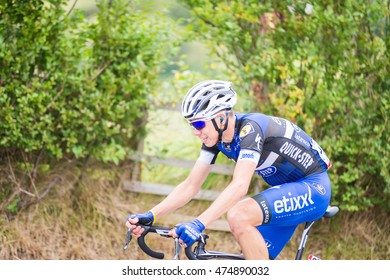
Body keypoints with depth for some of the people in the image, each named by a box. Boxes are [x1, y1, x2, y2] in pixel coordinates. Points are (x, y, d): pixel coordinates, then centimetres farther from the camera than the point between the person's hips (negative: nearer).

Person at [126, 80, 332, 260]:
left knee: (238, 217, -29)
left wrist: (198, 224, -50)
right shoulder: (216, 136, -3)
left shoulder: (249, 128, -27)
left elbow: (239, 186, -40)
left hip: (313, 187, -9)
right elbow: (190, 186, -1)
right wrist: (150, 216, -15)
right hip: (288, 190, 9)